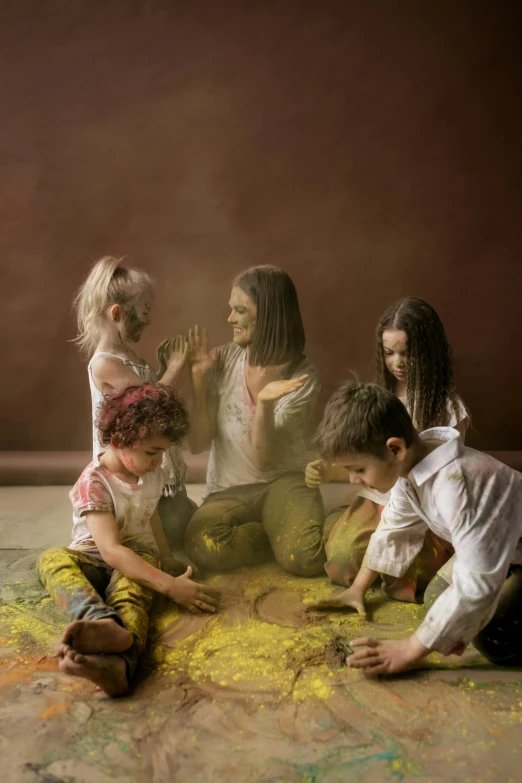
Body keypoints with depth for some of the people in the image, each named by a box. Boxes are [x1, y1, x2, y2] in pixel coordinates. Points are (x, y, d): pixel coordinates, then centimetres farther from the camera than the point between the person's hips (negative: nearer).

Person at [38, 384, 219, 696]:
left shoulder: (154, 474, 2)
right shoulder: (94, 482, -19)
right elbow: (111, 550, -30)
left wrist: (166, 560, 22)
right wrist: (169, 585, -37)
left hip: (138, 557, 3)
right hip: (95, 562, -2)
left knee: (130, 584, -36)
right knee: (53, 559, -37)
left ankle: (120, 659, -70)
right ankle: (106, 623, -68)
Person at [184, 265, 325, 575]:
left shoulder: (303, 376, -9)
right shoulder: (223, 360, -4)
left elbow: (263, 459, -15)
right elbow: (198, 444, -7)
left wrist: (264, 403, -32)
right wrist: (199, 379, -16)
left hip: (283, 482, -2)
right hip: (228, 490, 2)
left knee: (306, 556, -32)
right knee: (203, 545, -31)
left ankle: (282, 534, 3)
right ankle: (282, 534, -4)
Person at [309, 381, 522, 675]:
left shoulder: (456, 486, -40)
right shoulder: (410, 466, -11)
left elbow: (477, 584, -40)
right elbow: (394, 529, 6)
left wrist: (411, 650, -37)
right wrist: (358, 589, 8)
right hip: (493, 546, 8)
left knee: (493, 636, -23)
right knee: (437, 597, 5)